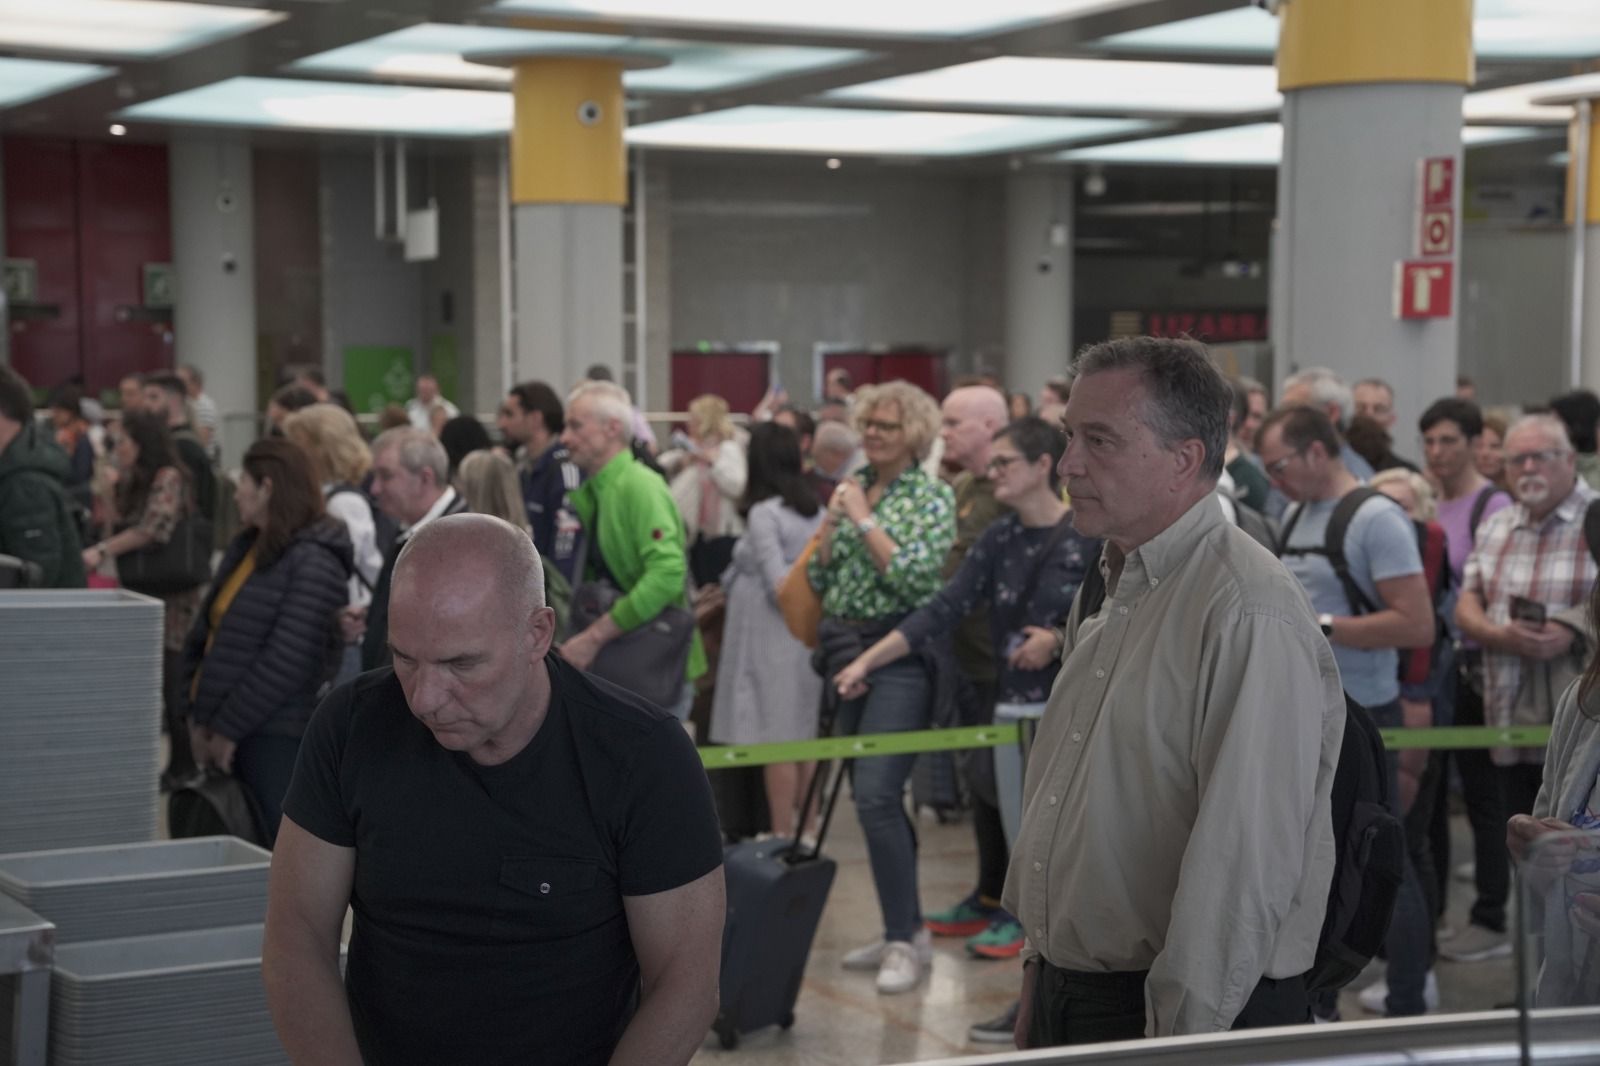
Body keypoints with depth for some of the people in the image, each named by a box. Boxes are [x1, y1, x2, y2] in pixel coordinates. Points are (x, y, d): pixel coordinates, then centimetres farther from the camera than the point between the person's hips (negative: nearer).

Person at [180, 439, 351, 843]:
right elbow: (204, 631, 14)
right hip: (227, 735, 8)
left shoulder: (313, 562, -12)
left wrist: (229, 727, -14)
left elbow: (289, 660, -18)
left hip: (277, 738, -8)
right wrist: (199, 715, 5)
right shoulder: (245, 548, 14)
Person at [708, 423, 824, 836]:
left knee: (775, 739, -3)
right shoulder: (815, 511, 9)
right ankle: (806, 830, 18)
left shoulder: (764, 513, -13)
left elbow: (778, 584, -15)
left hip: (772, 633, -8)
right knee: (805, 736, 12)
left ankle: (783, 835, 0)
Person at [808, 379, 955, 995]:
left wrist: (865, 519, -13)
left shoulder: (932, 498, -4)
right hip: (847, 649, 7)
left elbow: (915, 576, -17)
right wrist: (832, 521, -3)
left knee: (876, 793, -16)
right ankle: (906, 929, 20)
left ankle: (905, 940, -9)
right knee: (872, 797, 10)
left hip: (901, 654, -7)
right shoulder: (852, 489, 14)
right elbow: (818, 579, 11)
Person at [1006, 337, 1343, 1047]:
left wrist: (1178, 1037, -21)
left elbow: (1245, 862, -23)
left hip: (1199, 1017, -8)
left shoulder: (1251, 613, -19)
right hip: (1070, 995, 8)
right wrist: (1039, 982, 15)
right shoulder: (1105, 597, 10)